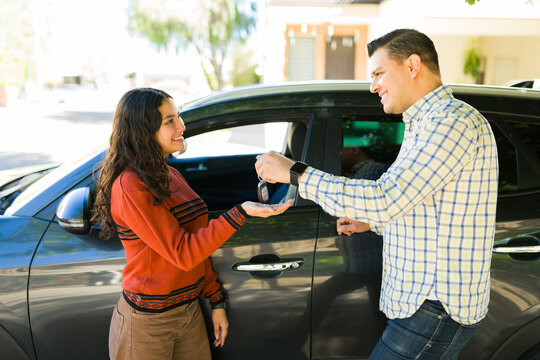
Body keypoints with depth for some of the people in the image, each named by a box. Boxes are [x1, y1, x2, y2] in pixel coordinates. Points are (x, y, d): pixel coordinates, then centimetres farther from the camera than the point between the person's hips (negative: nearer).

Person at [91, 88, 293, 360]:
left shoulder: (170, 175, 6)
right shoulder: (130, 186, -21)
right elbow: (182, 254, -24)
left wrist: (217, 302, 11)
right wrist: (241, 212, -28)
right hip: (147, 324, -7)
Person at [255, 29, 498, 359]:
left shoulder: (452, 121, -19)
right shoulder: (431, 123, 16)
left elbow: (386, 199, -29)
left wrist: (295, 173, -24)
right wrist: (371, 222, 15)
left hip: (435, 311, -10)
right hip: (431, 298, 10)